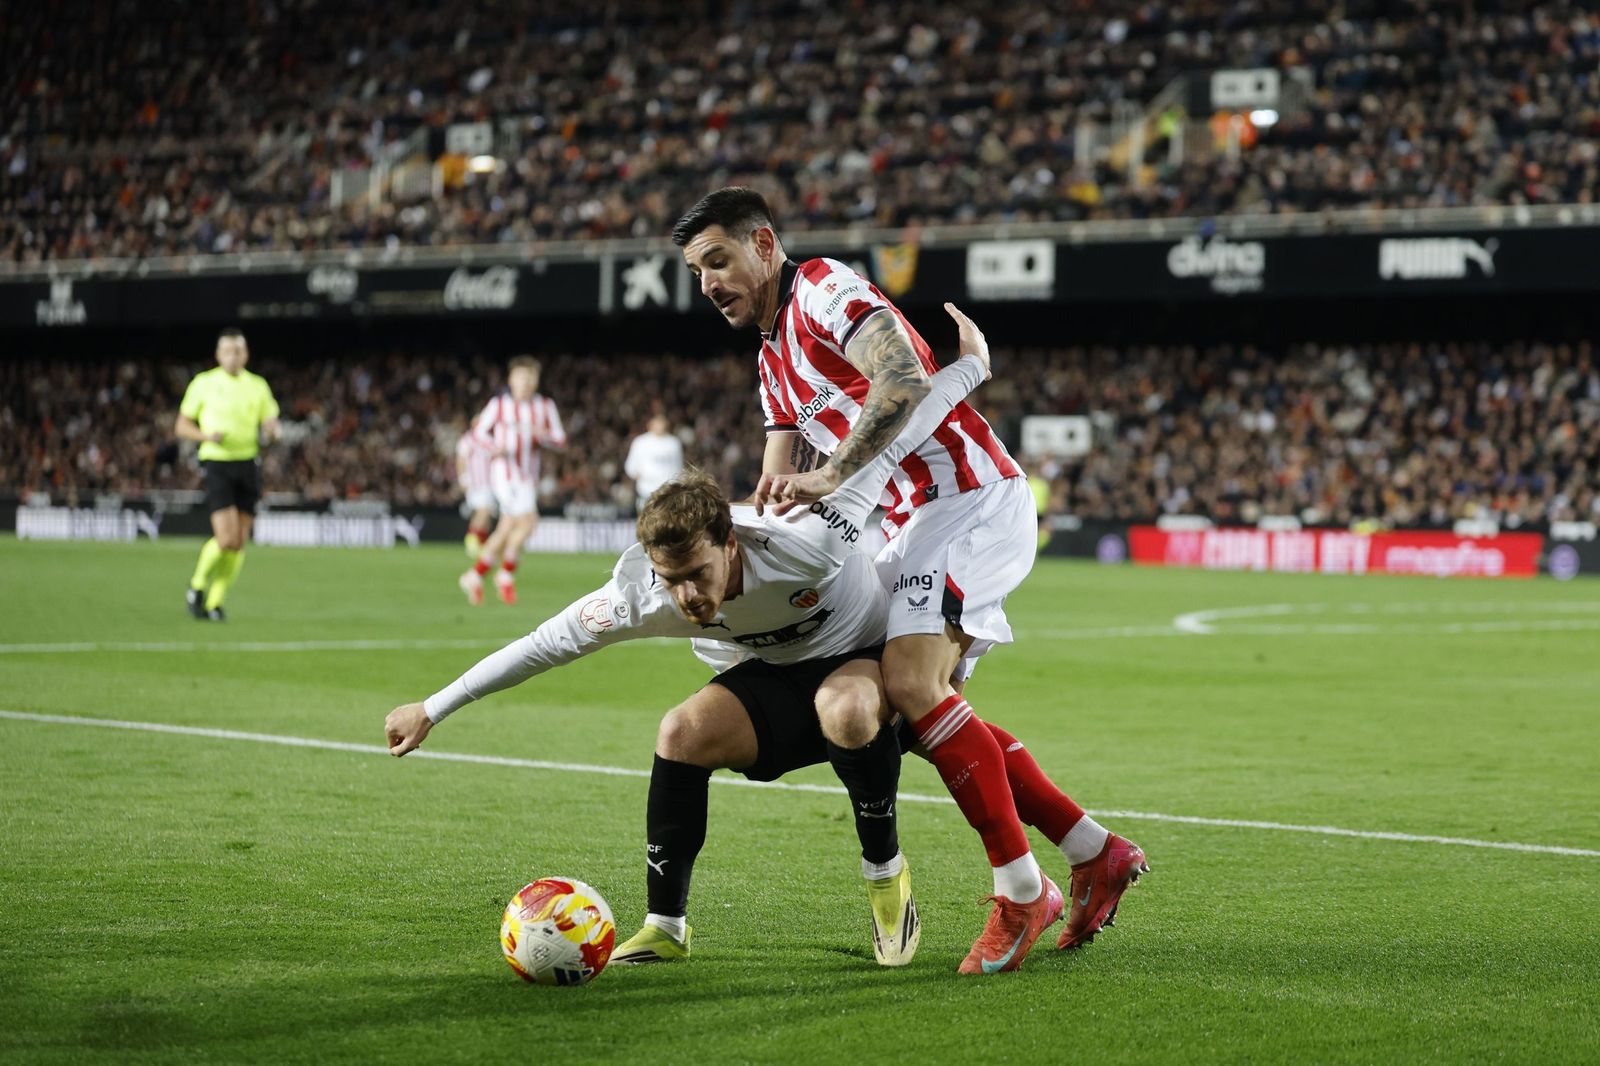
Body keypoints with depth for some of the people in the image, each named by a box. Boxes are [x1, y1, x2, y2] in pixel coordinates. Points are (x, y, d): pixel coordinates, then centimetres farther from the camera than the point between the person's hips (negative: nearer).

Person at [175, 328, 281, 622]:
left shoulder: (257, 386, 10)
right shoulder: (204, 383, 2)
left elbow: (270, 424, 11)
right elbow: (182, 426, 4)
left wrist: (275, 429, -14)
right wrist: (207, 435, -15)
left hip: (248, 464, 4)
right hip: (216, 464, -4)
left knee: (240, 543, 1)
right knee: (226, 538, -16)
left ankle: (215, 603, 13)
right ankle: (197, 588, 8)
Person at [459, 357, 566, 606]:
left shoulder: (545, 406, 8)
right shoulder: (499, 404, -2)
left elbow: (560, 440, 8)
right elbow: (478, 432, 3)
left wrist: (544, 435, -14)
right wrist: (495, 447, -16)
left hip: (528, 474, 5)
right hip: (504, 470, -5)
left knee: (507, 529, 8)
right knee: (527, 521, -19)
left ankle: (474, 576, 22)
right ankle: (506, 575, -2)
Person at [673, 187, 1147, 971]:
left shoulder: (825, 289, -8)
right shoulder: (773, 362, 23)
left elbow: (905, 382, -25)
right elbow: (776, 492, 22)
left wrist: (828, 477, -32)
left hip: (969, 496, -10)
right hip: (917, 523, 10)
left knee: (910, 684, -22)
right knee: (930, 708, 6)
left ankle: (1021, 890, -18)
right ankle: (1095, 853, 12)